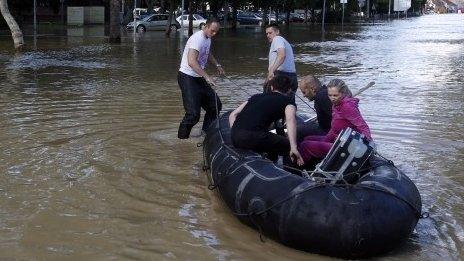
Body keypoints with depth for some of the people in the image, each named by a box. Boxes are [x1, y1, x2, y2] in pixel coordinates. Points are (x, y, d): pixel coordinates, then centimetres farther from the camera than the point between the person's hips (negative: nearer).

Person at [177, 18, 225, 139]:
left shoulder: (208, 38, 11)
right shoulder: (198, 38, -20)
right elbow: (191, 62, -32)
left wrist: (217, 65, 18)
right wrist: (206, 77, -34)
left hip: (198, 78, 10)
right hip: (187, 78, -10)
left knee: (215, 106, 11)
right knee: (193, 113, -16)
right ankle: (181, 139, -2)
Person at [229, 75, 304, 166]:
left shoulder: (257, 96, 29)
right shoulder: (288, 101, 13)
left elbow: (232, 115, 25)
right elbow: (290, 120, -11)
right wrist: (294, 148, -19)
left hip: (234, 138, 7)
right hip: (253, 137, -7)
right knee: (289, 145, 10)